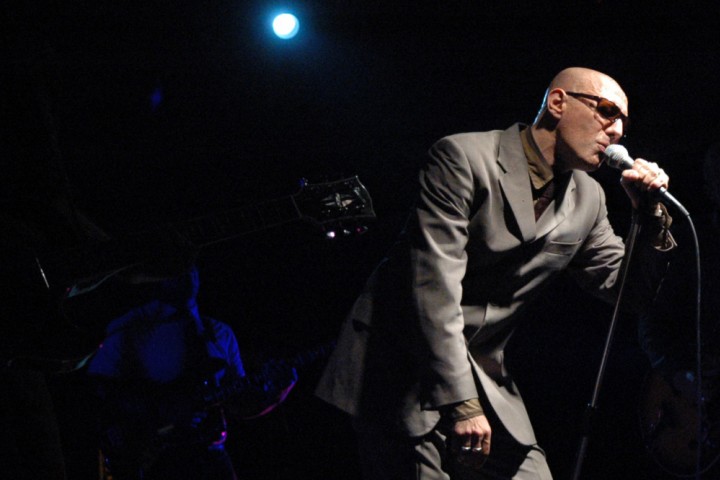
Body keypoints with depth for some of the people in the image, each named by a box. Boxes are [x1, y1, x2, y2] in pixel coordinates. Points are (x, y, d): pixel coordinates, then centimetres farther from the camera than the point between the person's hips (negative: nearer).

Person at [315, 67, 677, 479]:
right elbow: (435, 286, -20)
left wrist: (650, 214, -3)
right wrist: (461, 404, -25)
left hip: (486, 382, 6)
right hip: (404, 375, -6)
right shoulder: (463, 158, -12)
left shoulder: (587, 200, 9)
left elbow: (630, 292, 15)